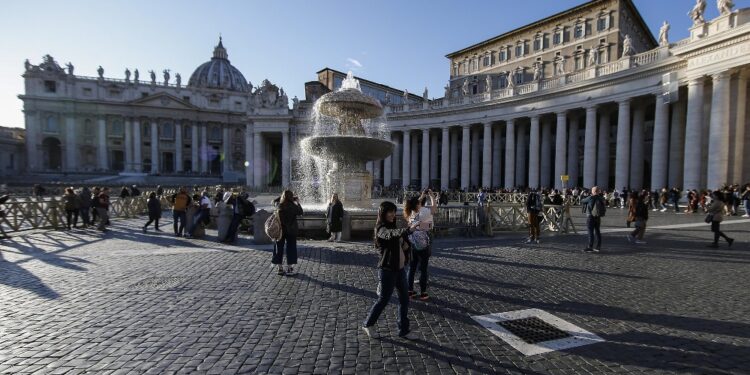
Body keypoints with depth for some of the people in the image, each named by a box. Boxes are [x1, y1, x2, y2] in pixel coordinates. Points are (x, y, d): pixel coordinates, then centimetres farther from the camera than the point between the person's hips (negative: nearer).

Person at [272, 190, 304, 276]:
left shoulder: (279, 205, -8)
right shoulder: (293, 206, -13)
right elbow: (300, 213, 2)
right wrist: (297, 202, 10)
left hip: (280, 230, 3)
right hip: (291, 231, -3)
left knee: (279, 247, 14)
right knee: (290, 248, 8)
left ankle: (280, 268, 22)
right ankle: (289, 269, 11)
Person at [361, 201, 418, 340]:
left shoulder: (393, 227, 11)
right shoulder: (381, 228, -15)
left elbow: (401, 243, 22)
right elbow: (391, 234, -39)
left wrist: (405, 245, -2)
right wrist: (408, 230, -55)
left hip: (400, 268, 8)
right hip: (387, 270, -8)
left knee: (404, 299, 11)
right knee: (383, 299, 5)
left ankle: (404, 330, 24)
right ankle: (367, 324, 26)